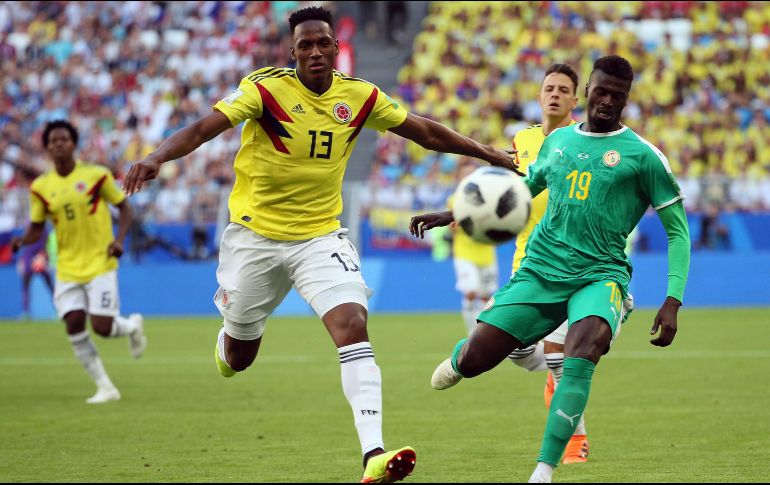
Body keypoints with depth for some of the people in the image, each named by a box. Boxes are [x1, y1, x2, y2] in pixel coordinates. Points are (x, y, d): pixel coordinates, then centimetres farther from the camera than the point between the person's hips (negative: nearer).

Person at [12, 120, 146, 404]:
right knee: (74, 325, -7)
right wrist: (22, 241, -14)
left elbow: (124, 207, 2)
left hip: (100, 263, -3)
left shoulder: (96, 175, -7)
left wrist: (119, 239, -14)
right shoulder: (41, 187, 1)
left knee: (102, 326, -11)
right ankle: (105, 388, 6)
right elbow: (36, 229, 9)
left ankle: (132, 325, 26)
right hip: (67, 268, 3)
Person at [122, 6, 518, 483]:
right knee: (238, 359, 12)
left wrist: (492, 155, 8)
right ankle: (226, 350, 54)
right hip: (256, 234, -1)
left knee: (353, 325, -22)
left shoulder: (360, 96, -4)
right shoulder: (266, 88, -15)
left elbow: (426, 132, 7)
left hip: (321, 236, 2)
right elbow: (204, 128, -26)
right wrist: (156, 157, -43)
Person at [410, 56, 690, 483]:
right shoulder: (557, 141, 12)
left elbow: (678, 230, 1)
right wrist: (451, 216, 21)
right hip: (539, 271, 4)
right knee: (473, 360, -6)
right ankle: (459, 357, 36)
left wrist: (672, 302, -9)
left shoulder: (641, 155, 0)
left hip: (600, 275, -3)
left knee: (584, 345, -35)